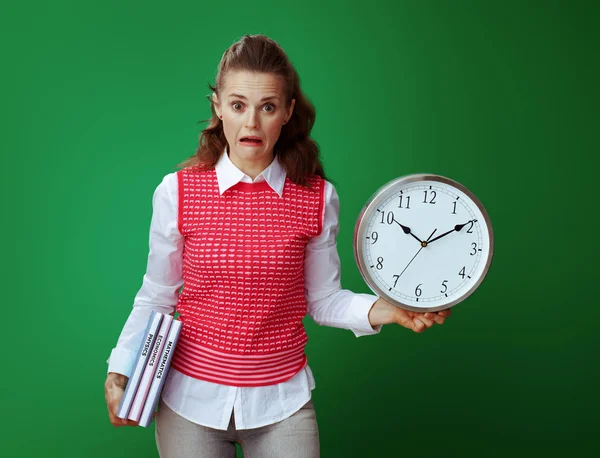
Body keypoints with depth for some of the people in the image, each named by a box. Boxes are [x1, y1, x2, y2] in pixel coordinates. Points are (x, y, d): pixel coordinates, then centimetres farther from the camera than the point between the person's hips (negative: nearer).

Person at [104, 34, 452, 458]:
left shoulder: (318, 198, -7)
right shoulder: (176, 192, -9)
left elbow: (322, 299, -1)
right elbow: (157, 297, 0)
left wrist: (382, 309, -17)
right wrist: (120, 370, -7)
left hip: (282, 405, 1)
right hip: (191, 399, 0)